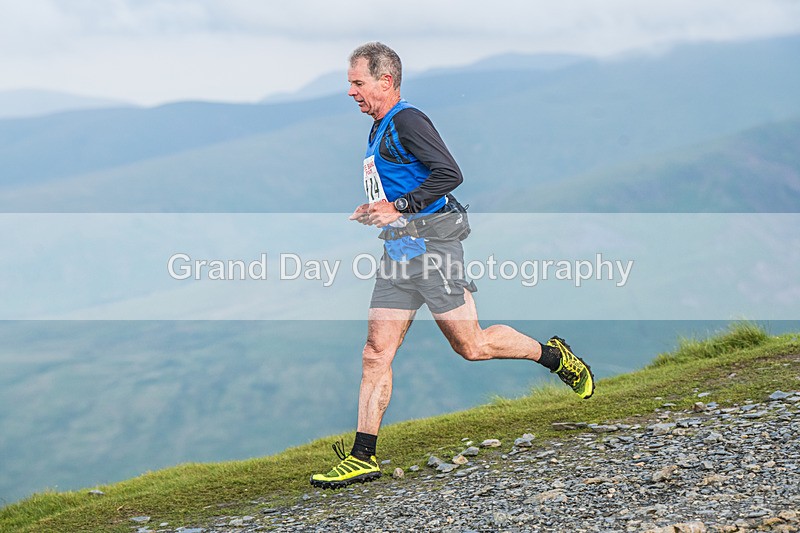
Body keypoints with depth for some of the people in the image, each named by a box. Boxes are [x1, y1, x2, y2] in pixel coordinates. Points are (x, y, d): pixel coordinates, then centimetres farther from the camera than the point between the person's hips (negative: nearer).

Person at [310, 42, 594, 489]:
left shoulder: (407, 120, -11)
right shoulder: (380, 130, 19)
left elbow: (449, 174, -21)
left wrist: (398, 207, -21)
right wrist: (378, 211, 13)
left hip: (431, 246, -9)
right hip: (399, 249, 9)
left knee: (470, 344, -1)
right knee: (376, 352, 1)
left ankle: (555, 356, 21)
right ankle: (363, 457, 1)